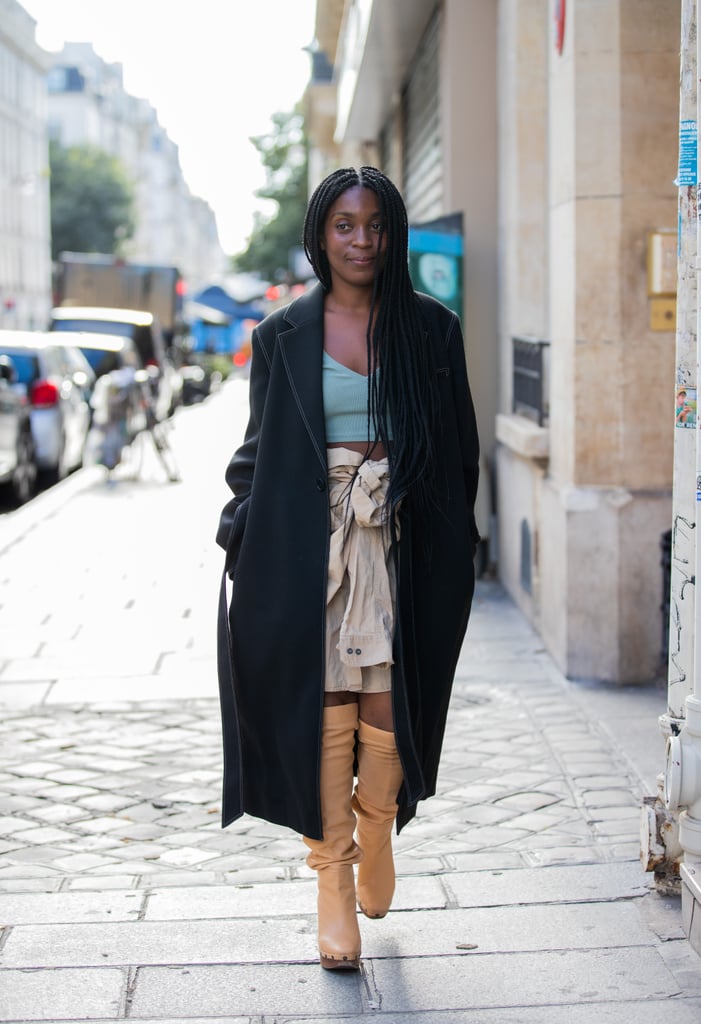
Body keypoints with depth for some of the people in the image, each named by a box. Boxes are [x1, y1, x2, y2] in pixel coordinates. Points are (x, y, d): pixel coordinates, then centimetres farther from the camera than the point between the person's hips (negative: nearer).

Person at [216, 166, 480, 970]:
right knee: (324, 709, -1)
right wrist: (239, 535, -1)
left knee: (387, 706, -2)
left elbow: (459, 447, 9)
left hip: (401, 542, 0)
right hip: (310, 545, 0)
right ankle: (333, 879, 10)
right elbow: (258, 448, 8)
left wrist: (451, 552, 3)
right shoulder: (284, 335, 6)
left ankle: (378, 827, 28)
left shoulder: (432, 329, 7)